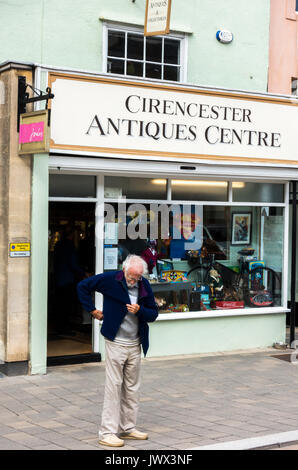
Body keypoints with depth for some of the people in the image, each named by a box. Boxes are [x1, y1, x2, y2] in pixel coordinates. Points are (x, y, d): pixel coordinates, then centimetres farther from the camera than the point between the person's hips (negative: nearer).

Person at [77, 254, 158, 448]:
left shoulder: (145, 286, 3)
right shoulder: (110, 279, -9)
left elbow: (153, 313, 6)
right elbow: (83, 286, 0)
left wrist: (140, 311, -15)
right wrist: (93, 310, -1)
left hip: (135, 344, 5)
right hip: (116, 343, -5)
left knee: (132, 387, 12)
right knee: (114, 386, -4)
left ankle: (128, 428, 24)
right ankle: (108, 432, 2)